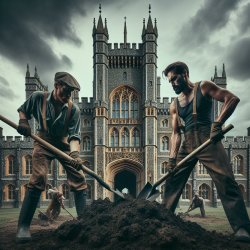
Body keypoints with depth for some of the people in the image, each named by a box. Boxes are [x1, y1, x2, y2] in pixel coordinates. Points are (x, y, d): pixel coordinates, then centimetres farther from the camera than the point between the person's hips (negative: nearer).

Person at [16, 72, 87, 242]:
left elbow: (74, 135, -17)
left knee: (79, 180, -6)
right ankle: (23, 226, -12)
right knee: (38, 179, -19)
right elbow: (23, 110, 7)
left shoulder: (73, 109, -15)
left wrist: (75, 153, -35)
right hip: (43, 143, -2)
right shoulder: (38, 98, -12)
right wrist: (23, 122, -14)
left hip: (64, 145, 2)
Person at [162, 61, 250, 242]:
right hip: (187, 144, 6)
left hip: (208, 140, -6)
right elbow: (175, 133, 13)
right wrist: (172, 157, -1)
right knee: (171, 183, 6)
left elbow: (232, 98, -8)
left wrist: (218, 123, -22)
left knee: (226, 182, -15)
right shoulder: (174, 105, 17)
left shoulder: (203, 87, 3)